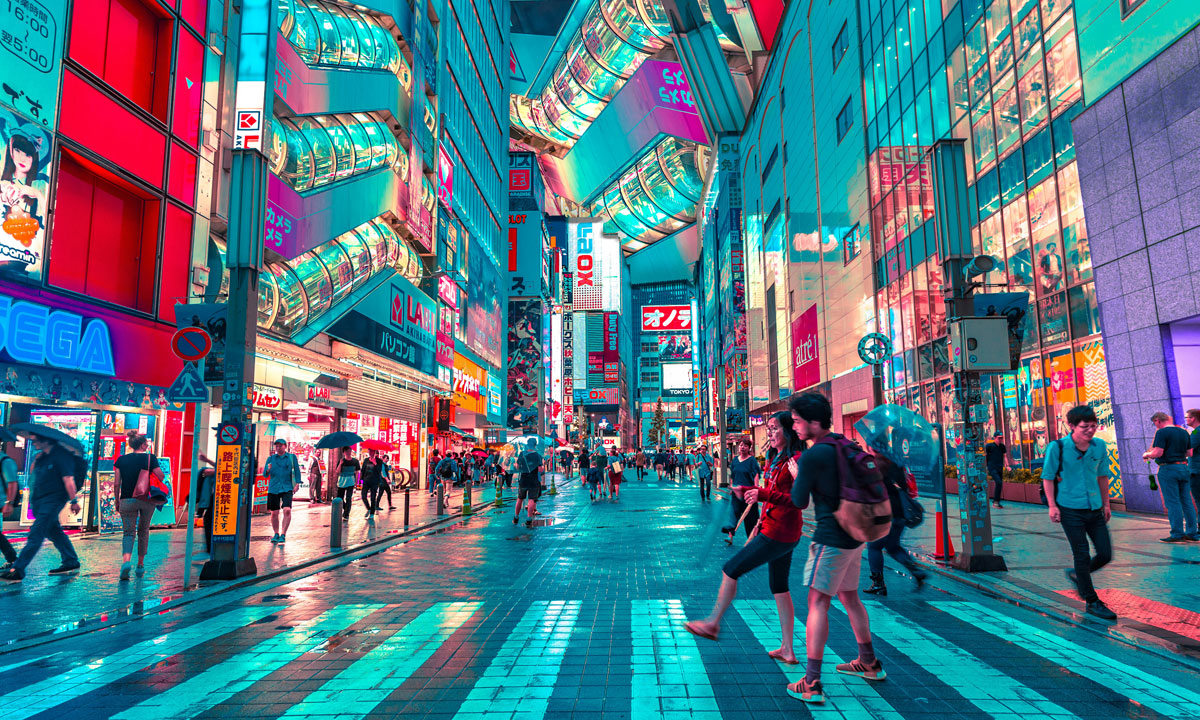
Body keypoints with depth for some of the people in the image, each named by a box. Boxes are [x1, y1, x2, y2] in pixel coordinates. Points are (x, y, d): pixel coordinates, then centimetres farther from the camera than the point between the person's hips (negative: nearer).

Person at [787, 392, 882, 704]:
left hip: (831, 537, -9)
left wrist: (796, 475, 7)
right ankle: (869, 663, 35)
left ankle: (811, 684, -7)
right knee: (849, 596, 22)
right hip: (854, 534, 9)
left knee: (818, 602, -7)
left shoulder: (812, 456, -18)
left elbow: (799, 501, -10)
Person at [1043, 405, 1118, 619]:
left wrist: (1106, 504, 16)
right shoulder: (1057, 447, -12)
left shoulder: (1099, 446, 2)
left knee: (1105, 554, 7)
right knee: (1083, 555, 0)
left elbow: (1102, 476, 14)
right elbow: (1048, 478, -6)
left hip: (1094, 509, 5)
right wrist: (1052, 506, -9)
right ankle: (1092, 602, 14)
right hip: (1070, 509, -5)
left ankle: (1077, 575, 34)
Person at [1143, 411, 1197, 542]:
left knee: (1173, 503, -4)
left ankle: (1177, 534, -2)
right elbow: (1188, 452, 16)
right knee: (1186, 502, 11)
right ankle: (1192, 534, 14)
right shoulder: (1184, 432, 12)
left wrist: (1146, 455, 1)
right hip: (1184, 468, 7)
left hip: (1168, 469, -7)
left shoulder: (1162, 432, -11)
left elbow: (1158, 453, -17)